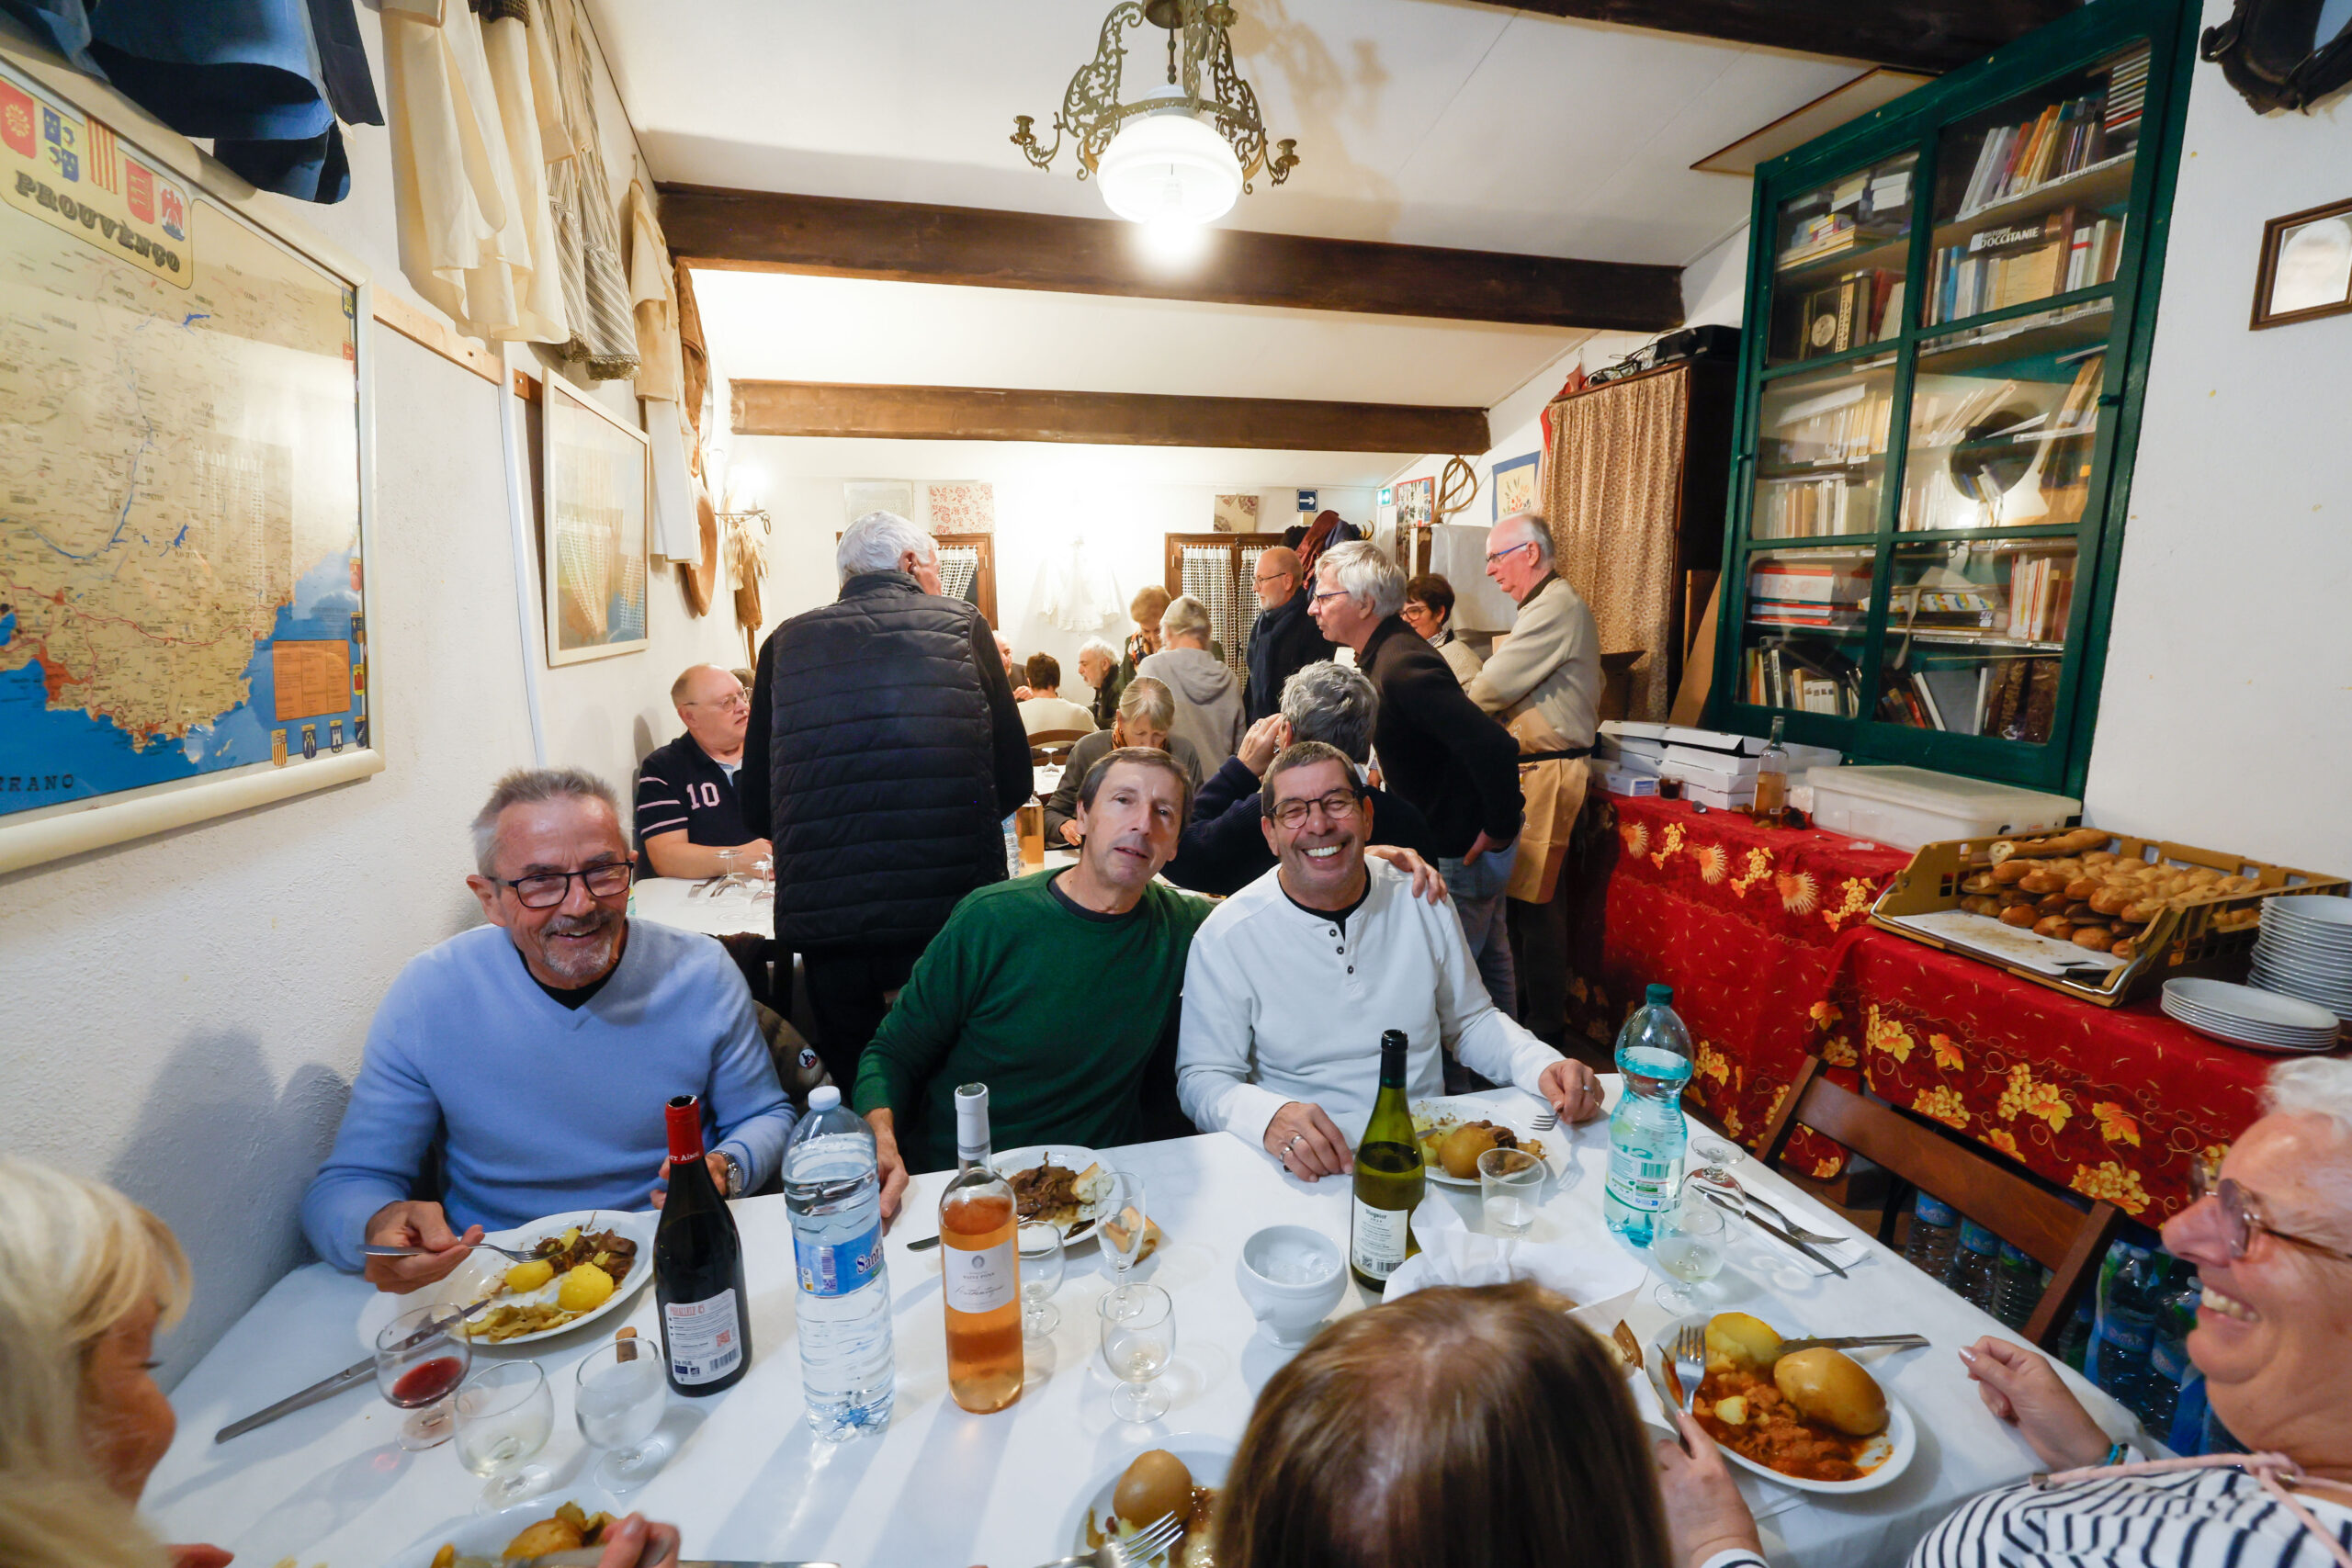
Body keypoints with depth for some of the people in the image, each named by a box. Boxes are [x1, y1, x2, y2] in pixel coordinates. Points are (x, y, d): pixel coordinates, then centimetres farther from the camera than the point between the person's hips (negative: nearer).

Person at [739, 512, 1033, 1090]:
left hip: (823, 913, 2)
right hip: (952, 912, -1)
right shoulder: (962, 625, 3)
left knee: (849, 1086, 19)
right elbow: (1014, 780, 2)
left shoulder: (785, 642, 7)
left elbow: (757, 808, 9)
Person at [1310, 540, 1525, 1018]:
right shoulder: (1384, 653, 6)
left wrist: (1499, 830, -24)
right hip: (1460, 840, 10)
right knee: (1486, 957, 22)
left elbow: (1493, 744, -35)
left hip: (1462, 851, -10)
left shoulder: (1400, 667, -27)